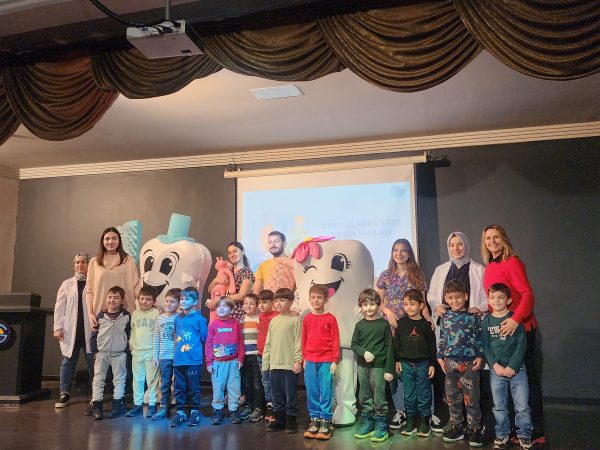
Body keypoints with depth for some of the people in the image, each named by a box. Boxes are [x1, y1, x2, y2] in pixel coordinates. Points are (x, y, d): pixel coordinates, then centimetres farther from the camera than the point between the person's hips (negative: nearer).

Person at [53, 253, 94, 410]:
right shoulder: (67, 284, 10)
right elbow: (60, 307, 7)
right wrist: (58, 327, -1)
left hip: (90, 330, -2)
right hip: (70, 331, 3)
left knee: (93, 363, 2)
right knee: (67, 362, 9)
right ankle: (64, 393, 20)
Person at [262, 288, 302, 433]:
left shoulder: (295, 320, -4)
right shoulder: (273, 321, 12)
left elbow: (298, 342, -8)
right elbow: (268, 343, 15)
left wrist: (298, 360, -13)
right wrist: (265, 361, 12)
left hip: (290, 364, -5)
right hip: (274, 364, 5)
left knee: (290, 394, 3)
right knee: (277, 394, 12)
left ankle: (291, 420, 15)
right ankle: (279, 418, 24)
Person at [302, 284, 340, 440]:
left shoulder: (330, 318, -3)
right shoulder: (307, 318, 7)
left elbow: (335, 341, -3)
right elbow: (304, 340, 12)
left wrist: (334, 361, -5)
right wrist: (304, 359, 10)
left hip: (326, 361, -3)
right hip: (310, 361, 3)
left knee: (326, 391, 0)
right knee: (312, 392, 8)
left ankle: (326, 421, 10)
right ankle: (314, 419, 19)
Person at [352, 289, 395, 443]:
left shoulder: (384, 324, -5)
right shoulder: (359, 325, 4)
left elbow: (389, 348, -4)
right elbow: (354, 344, 7)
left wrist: (389, 369, -7)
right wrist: (364, 352, -13)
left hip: (378, 366, -4)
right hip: (362, 366, 4)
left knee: (379, 398, 0)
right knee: (364, 398, 13)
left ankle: (381, 427, 13)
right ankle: (367, 424, 26)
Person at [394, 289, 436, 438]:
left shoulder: (426, 324, -6)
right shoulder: (401, 322, -1)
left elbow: (432, 346, -1)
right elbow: (396, 343, 5)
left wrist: (432, 364, -1)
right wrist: (397, 361, 5)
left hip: (423, 363, -2)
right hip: (406, 364, 2)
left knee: (423, 393, 6)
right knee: (409, 394, 10)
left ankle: (424, 421, 19)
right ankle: (411, 420, 21)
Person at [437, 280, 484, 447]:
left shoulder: (473, 316, -2)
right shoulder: (445, 317, 7)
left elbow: (480, 338, 0)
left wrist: (480, 356, -6)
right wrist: (440, 357, 8)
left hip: (470, 362, -3)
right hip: (450, 362, 3)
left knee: (471, 398, 2)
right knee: (452, 398, 11)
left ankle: (475, 429, 14)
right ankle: (456, 427, 23)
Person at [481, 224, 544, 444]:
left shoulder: (512, 262, -11)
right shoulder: (490, 266, 10)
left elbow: (527, 295, -17)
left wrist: (516, 319, -27)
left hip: (519, 327, -7)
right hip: (500, 328, 7)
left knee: (527, 377, -1)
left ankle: (536, 432, 10)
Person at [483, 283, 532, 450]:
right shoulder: (487, 320, 1)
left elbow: (522, 344, -8)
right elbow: (485, 345, 1)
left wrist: (512, 367, -12)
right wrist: (495, 365, -10)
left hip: (517, 369, -2)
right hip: (496, 370, 2)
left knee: (522, 406, 3)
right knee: (499, 406, 11)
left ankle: (524, 435, 21)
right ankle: (502, 435, 26)